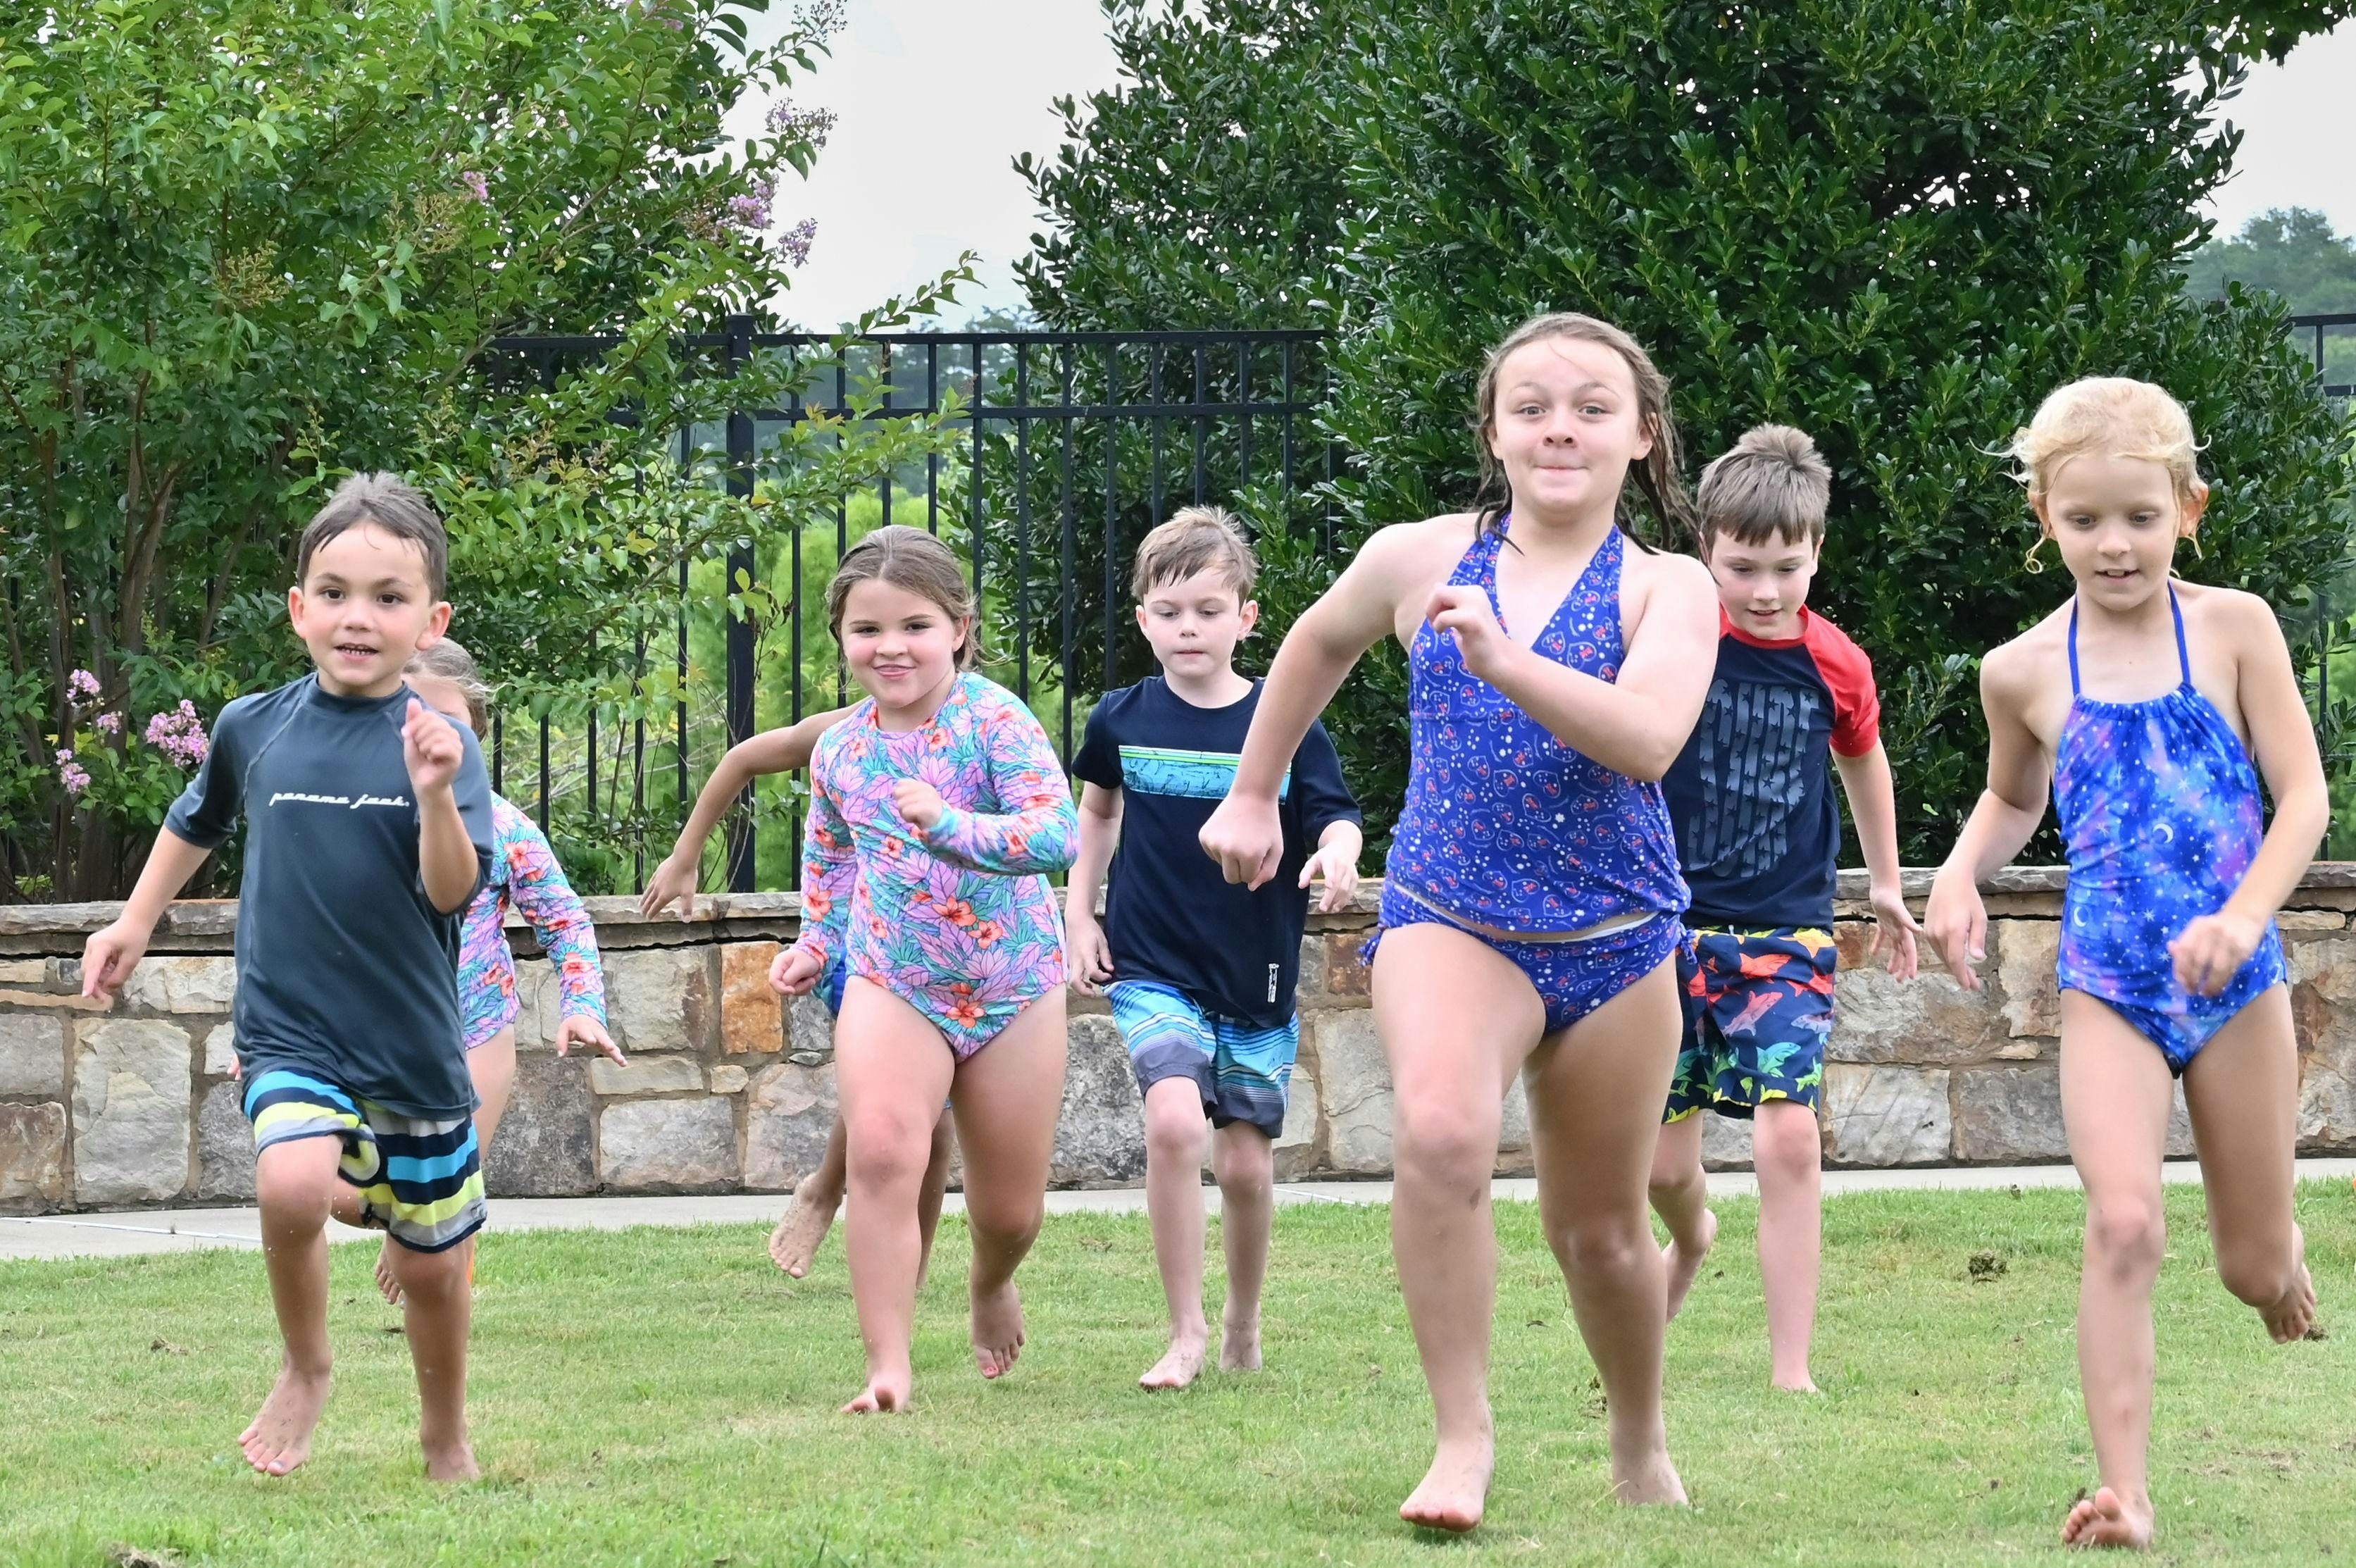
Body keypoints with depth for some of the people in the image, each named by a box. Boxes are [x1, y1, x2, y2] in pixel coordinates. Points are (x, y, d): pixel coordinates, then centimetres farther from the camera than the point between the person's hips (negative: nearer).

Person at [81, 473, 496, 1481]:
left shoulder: (437, 746, -8)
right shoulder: (254, 729, -1)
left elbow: (453, 892, -19)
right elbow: (198, 820, 20)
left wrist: (434, 795, -34)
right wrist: (135, 922, 25)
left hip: (413, 1047, 0)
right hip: (290, 1033, 0)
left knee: (432, 1265, 11)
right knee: (291, 1184, -28)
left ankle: (446, 1439, 38)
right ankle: (304, 1368, 0)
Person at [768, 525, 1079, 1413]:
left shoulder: (993, 720, -17)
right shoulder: (839, 751, -2)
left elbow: (1056, 834, -30)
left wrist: (951, 824, -41)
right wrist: (817, 941, 11)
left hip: (1013, 985, -2)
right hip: (893, 983, 2)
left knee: (1011, 1209, 10)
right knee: (881, 1151, -25)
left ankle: (991, 1288, 47)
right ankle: (888, 1367, -22)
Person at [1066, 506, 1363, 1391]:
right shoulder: (1122, 721, 0)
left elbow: (1335, 817, -7)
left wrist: (1337, 856, -30)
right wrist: (1079, 915, 14)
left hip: (1257, 981, 0)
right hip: (1154, 970, 0)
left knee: (1247, 1164, 7)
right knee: (1175, 1122, -23)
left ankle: (1244, 1327, 32)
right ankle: (1185, 1333, -12)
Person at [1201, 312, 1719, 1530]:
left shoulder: (1666, 591, -6)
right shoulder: (1418, 560, 0)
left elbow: (1648, 740, -25)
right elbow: (1317, 646, 22)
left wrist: (1504, 659, -36)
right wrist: (1254, 793, 27)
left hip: (1616, 939, 0)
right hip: (1447, 919, 0)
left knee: (1600, 1229, 13)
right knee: (1441, 1132, -31)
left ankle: (1640, 1450, 41)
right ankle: (1463, 1438, -21)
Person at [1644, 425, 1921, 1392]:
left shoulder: (1835, 666, -1)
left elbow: (1863, 761, 19)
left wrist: (1887, 886, 30)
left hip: (1787, 929, 0)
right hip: (1671, 922, 0)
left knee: (1788, 1135, -17)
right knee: (1663, 1160, 6)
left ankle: (1791, 1373, -11)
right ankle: (1692, 1237, 44)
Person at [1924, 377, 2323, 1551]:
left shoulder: (2233, 628, -5)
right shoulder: (2024, 671, 1)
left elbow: (2303, 795, -6)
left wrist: (2243, 919, -21)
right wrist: (1960, 873, 1)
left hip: (2235, 981, 0)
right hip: (2108, 984, 0)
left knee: (2257, 1267, 12)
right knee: (2123, 1226, -21)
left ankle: (2279, 1267, 51)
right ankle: (2124, 1495, -18)